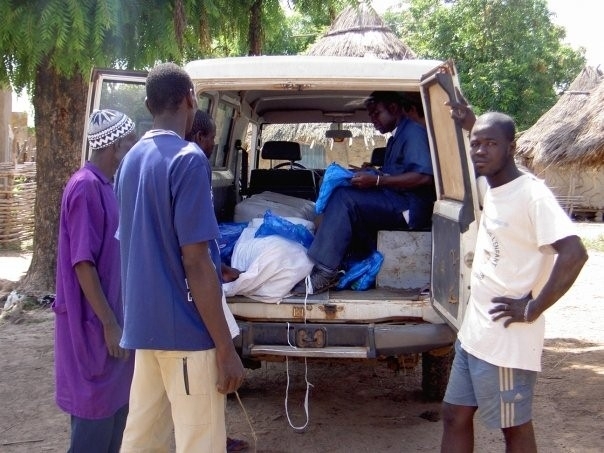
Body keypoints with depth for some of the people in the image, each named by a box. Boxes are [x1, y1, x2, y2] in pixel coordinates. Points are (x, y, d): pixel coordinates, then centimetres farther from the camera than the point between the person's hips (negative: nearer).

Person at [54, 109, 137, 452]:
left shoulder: (103, 185, 10)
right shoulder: (86, 186, -19)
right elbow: (83, 262, -22)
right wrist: (109, 323, -20)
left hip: (109, 315, 9)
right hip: (94, 323, -9)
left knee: (115, 402, 17)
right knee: (96, 409, 0)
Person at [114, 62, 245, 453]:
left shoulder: (131, 160, 10)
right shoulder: (188, 159, -15)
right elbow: (195, 263, -19)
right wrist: (226, 348, -16)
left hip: (144, 324, 8)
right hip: (185, 329, -8)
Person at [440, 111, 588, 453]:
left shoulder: (532, 193, -17)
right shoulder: (493, 190, 8)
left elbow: (574, 254, -27)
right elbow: (487, 165, 33)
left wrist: (533, 309, -21)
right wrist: (470, 127, 20)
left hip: (506, 342, -9)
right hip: (473, 333, 9)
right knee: (455, 415, 16)